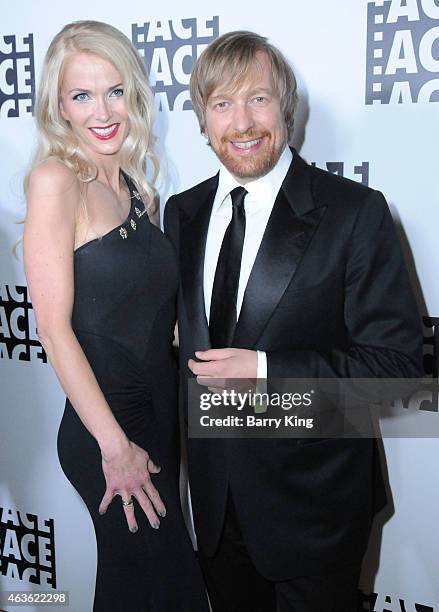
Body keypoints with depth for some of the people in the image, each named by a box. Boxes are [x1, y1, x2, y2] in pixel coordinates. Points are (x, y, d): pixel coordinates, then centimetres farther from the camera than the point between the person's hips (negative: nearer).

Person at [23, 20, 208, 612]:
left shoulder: (130, 183, 7)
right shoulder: (56, 178, -14)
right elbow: (54, 326, -18)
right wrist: (115, 445, -17)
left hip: (162, 417, 7)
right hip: (104, 431, -6)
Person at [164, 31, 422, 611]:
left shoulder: (354, 212, -15)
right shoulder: (182, 213, 3)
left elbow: (398, 360, -17)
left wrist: (265, 370, -24)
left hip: (312, 500, -4)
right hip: (214, 492, 5)